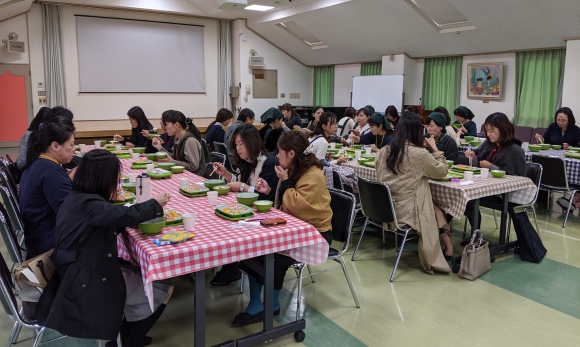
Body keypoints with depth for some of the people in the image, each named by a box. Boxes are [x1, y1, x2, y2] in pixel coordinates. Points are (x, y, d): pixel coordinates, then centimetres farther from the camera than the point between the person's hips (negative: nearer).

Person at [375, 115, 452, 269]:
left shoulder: (384, 151, 1)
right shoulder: (420, 154, -16)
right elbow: (442, 171, 0)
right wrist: (435, 149, 11)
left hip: (384, 209, 6)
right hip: (406, 212, -6)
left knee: (433, 205, 24)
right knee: (437, 209, 22)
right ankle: (447, 245, 35)